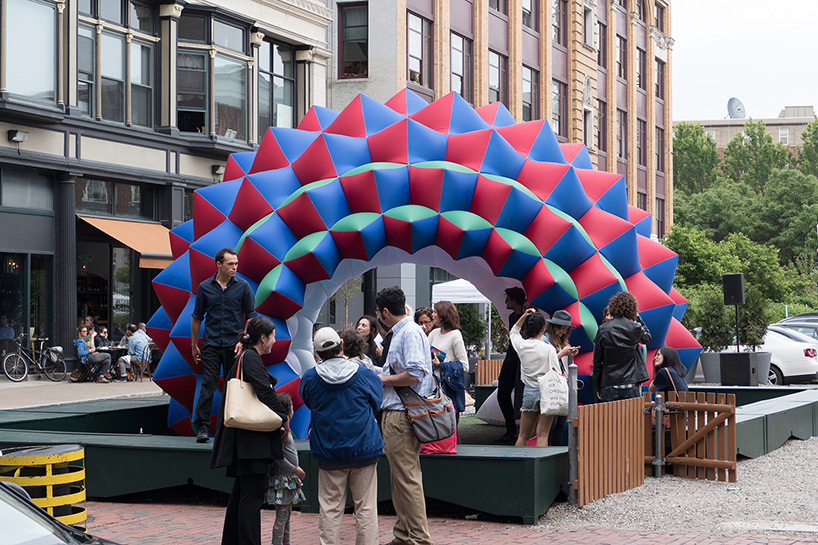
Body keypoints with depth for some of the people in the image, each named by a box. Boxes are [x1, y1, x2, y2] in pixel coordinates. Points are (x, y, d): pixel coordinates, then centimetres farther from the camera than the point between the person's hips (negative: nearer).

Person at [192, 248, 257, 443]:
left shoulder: (243, 287, 2)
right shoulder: (205, 287, 4)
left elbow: (251, 316, 5)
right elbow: (197, 317, 12)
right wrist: (194, 345, 13)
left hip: (234, 345, 0)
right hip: (211, 344, 0)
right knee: (208, 384, -7)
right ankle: (202, 426, -7)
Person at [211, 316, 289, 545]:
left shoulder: (244, 358, 18)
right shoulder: (251, 358, -13)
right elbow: (265, 391, -22)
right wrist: (284, 418, -12)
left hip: (242, 439, 10)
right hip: (253, 440, -10)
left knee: (241, 492, 16)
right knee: (251, 496, -8)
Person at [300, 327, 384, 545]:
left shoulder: (309, 378, -6)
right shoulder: (364, 374, -7)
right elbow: (376, 404, 9)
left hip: (328, 452, 1)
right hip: (364, 449, -1)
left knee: (330, 508, 6)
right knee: (366, 507, 6)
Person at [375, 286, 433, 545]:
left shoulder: (410, 332, -14)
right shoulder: (400, 333, 18)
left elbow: (415, 374, -23)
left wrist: (383, 379, -11)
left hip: (403, 415, -11)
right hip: (394, 413, 11)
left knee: (407, 478, -8)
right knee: (399, 477, 15)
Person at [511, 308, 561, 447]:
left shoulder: (521, 345, -1)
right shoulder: (549, 348, -10)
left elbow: (513, 332, 21)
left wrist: (523, 317, 12)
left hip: (529, 391, 3)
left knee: (523, 436, 11)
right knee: (543, 434, -2)